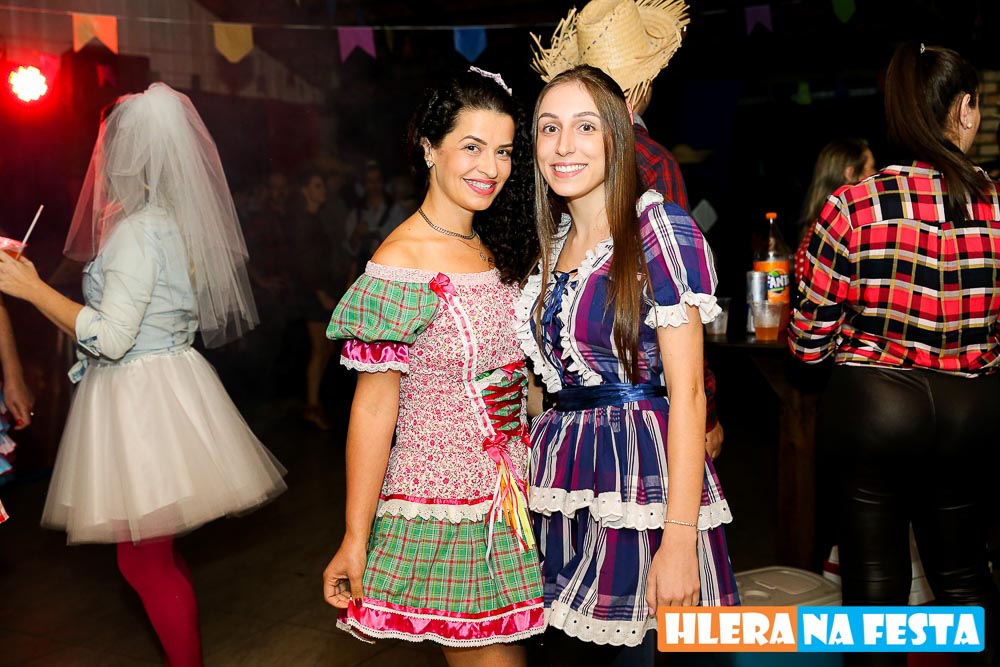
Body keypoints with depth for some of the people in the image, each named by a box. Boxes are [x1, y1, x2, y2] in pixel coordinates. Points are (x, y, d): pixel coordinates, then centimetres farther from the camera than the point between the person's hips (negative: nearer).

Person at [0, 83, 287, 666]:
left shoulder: (137, 230, -18)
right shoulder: (177, 222, 9)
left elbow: (111, 338, -20)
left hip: (140, 394, -9)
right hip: (166, 382, 9)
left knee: (145, 559, 0)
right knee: (161, 553, 17)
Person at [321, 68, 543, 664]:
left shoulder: (506, 249, 7)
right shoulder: (402, 262, -16)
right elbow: (374, 405, -15)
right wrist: (356, 539, -14)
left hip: (509, 498, 7)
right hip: (443, 503, -7)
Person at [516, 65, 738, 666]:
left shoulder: (659, 229, -9)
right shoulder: (551, 245, 12)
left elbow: (687, 390, -14)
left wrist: (680, 538, -19)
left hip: (641, 475, -6)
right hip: (563, 478, 6)